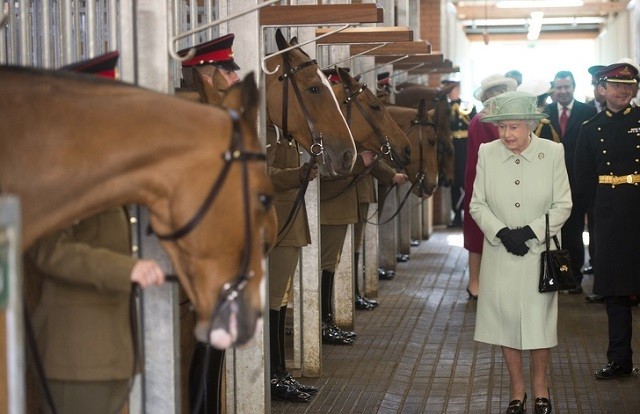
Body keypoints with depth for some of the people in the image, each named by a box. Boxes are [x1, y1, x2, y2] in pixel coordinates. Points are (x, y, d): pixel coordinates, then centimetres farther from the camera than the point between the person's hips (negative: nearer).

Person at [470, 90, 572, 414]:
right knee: (506, 320, 8)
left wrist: (529, 231, -15)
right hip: (500, 254, 1)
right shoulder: (487, 153, -3)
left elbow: (563, 205, -4)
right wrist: (502, 233, -14)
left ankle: (540, 387, 27)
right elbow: (477, 204, 1)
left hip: (539, 254, -1)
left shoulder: (552, 152, -7)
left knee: (540, 322, 5)